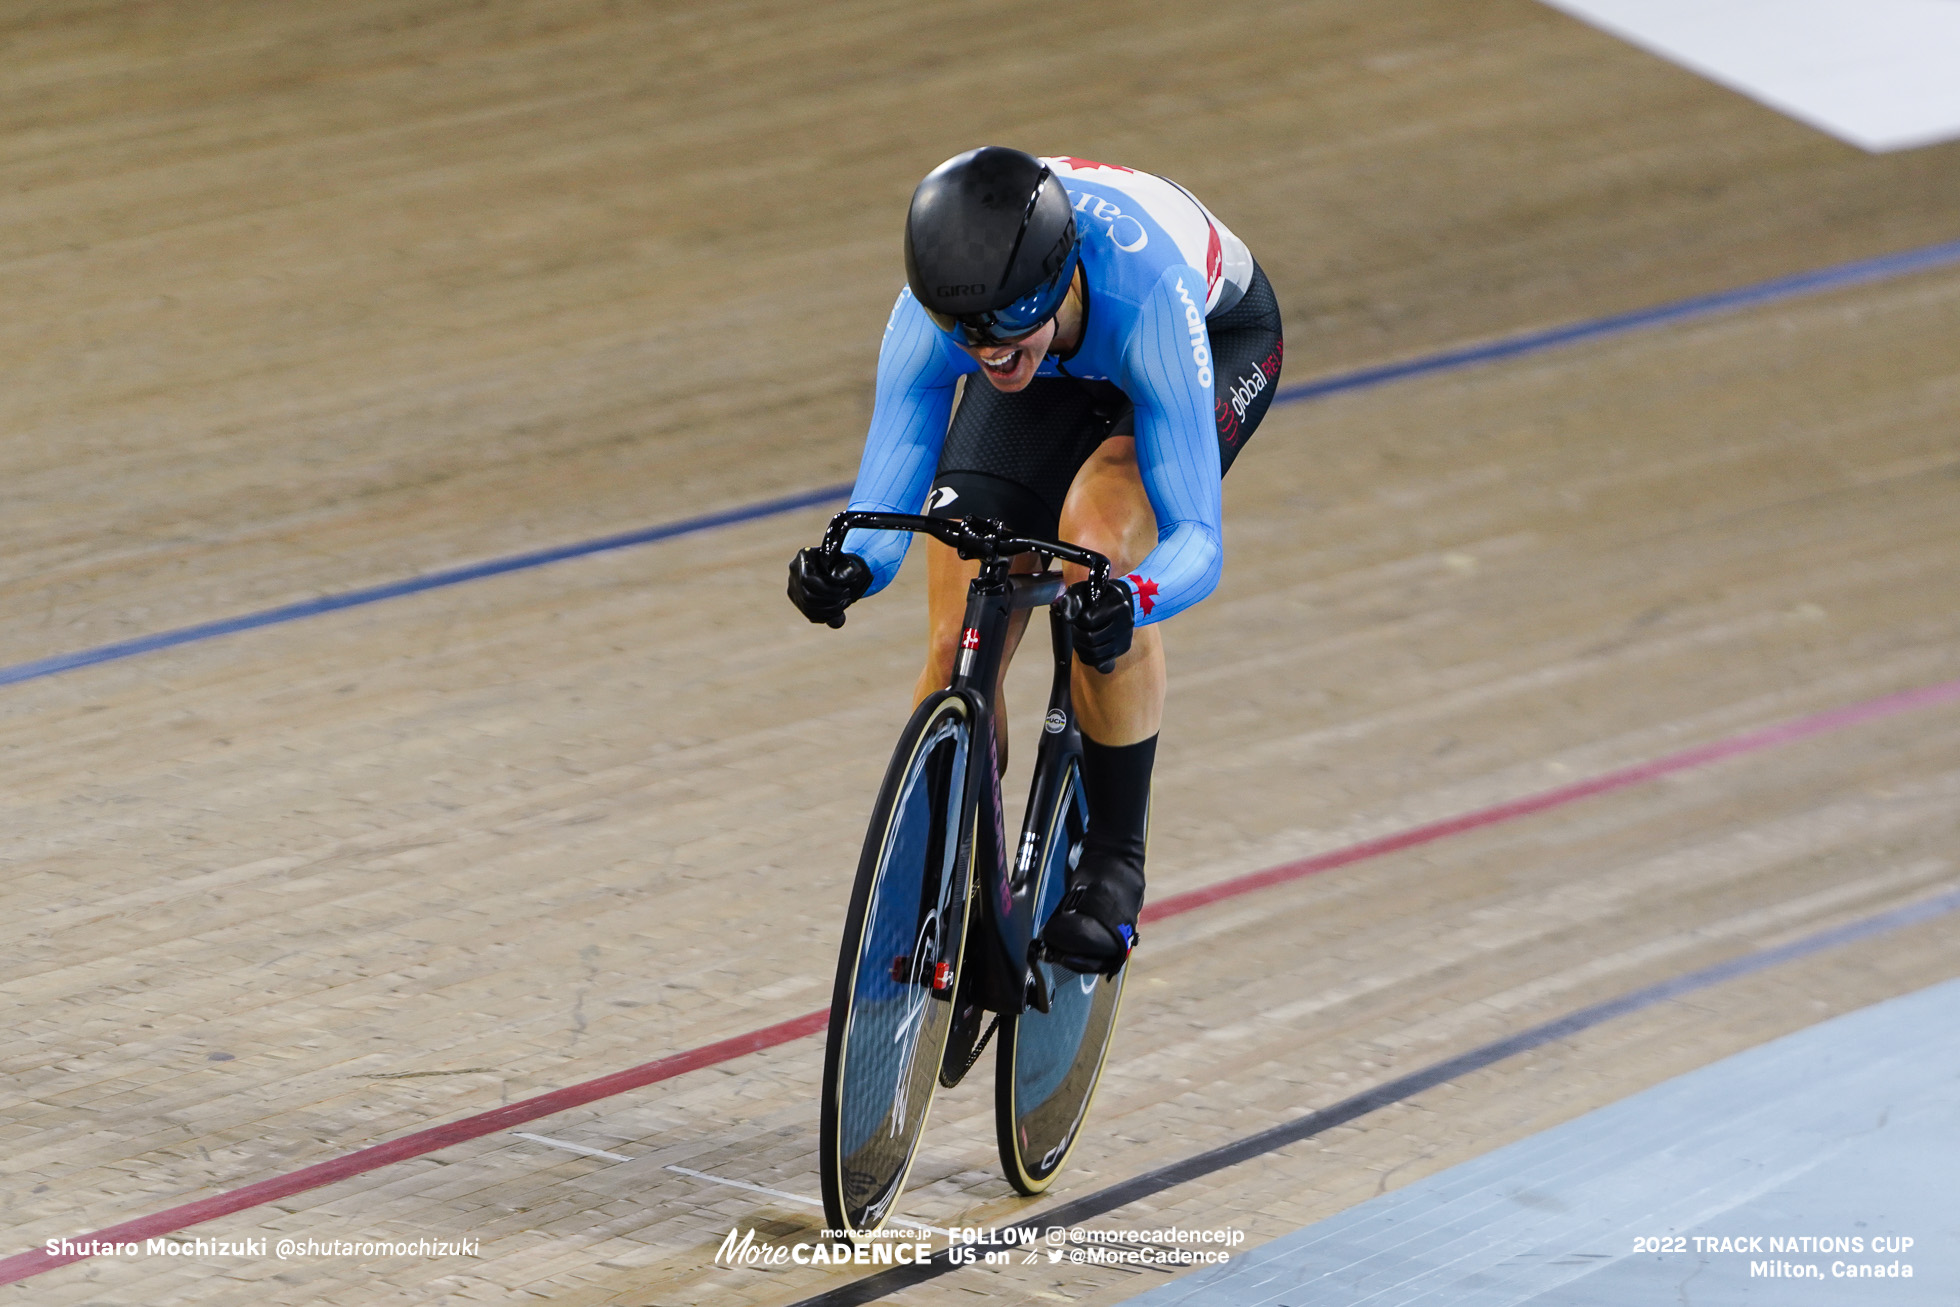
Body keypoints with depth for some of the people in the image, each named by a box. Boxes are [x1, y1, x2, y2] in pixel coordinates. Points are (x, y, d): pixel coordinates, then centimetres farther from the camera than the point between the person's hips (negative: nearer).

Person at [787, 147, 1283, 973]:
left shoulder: (1145, 294, -45)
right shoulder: (929, 319, -35)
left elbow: (1196, 538, -44)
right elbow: (883, 505, -28)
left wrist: (1135, 599, -66)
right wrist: (851, 566, -51)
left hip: (1220, 337, -3)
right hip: (1051, 374, 3)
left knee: (1097, 533, -33)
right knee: (958, 647, -12)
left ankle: (1113, 858, -16)